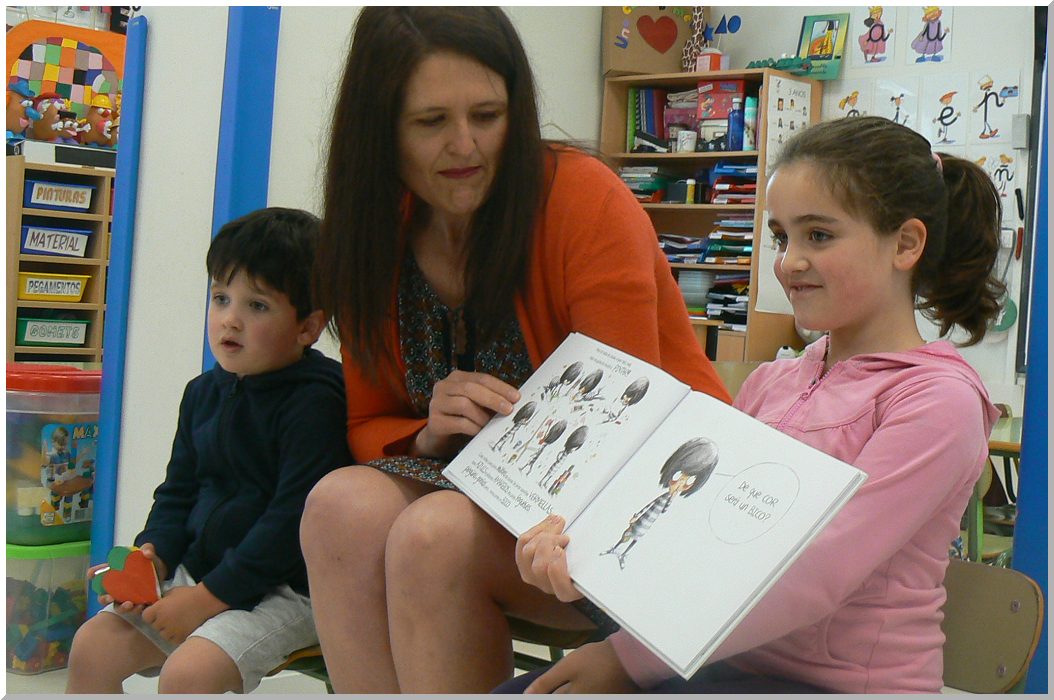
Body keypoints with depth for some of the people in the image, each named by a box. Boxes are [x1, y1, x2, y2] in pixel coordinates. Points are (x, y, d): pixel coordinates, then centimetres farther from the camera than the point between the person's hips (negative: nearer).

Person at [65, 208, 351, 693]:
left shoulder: (315, 401, -16)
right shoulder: (205, 392, 9)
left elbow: (295, 518, -21)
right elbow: (178, 493, 18)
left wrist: (209, 597, -19)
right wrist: (152, 555, -3)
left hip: (283, 590, -8)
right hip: (196, 573, 8)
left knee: (188, 671, -26)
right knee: (92, 645, -1)